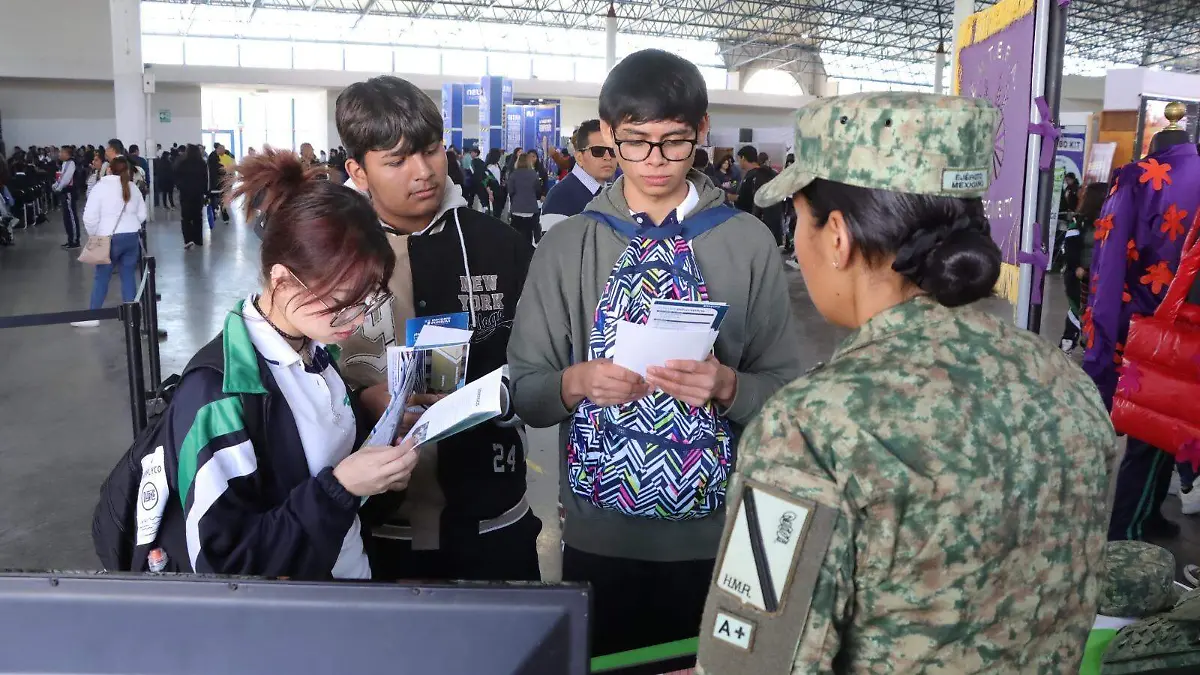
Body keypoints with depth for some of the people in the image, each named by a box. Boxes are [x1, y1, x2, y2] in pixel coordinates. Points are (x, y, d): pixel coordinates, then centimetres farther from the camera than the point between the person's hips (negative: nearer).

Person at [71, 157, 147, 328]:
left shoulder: (101, 186, -7)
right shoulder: (133, 188, 8)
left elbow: (90, 217, -10)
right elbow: (142, 214, 12)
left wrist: (94, 235, 4)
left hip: (110, 238, -4)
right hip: (133, 236, 4)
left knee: (102, 277, 3)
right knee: (129, 276, 9)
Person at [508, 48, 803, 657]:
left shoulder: (749, 242, -4)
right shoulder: (566, 245, -1)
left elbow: (784, 386, -2)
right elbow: (522, 390, 0)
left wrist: (727, 385, -22)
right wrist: (575, 382, -20)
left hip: (717, 535, 0)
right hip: (597, 537, 1)